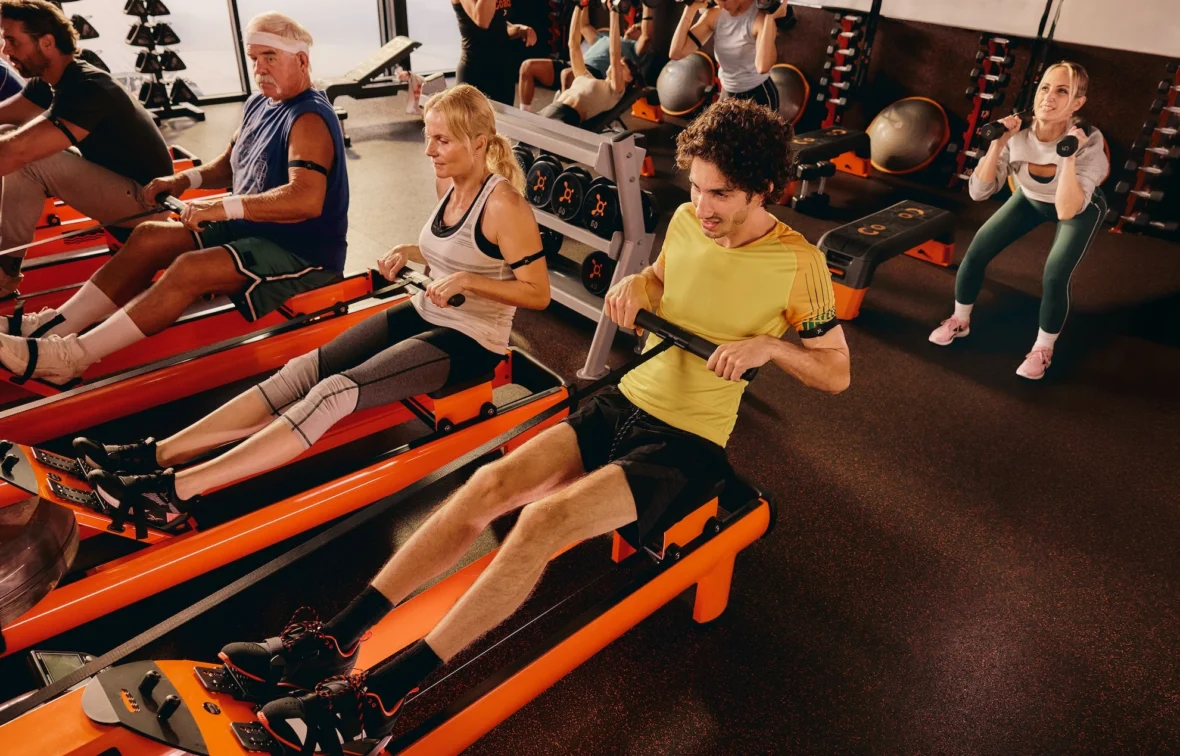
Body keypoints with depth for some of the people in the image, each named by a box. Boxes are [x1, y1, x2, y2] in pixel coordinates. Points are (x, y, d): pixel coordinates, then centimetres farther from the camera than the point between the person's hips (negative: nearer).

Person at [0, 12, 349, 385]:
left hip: (303, 254, -10)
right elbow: (229, 164, 25)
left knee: (191, 269, -28)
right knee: (150, 236, -1)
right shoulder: (258, 104, 12)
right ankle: (54, 326, -3)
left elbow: (307, 198, -33)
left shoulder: (309, 119, -17)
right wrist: (185, 179, 6)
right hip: (253, 232, 10)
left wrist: (226, 207, -34)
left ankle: (69, 357, -26)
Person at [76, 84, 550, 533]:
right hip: (422, 315, 8)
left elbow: (539, 293, -16)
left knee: (333, 393, -25)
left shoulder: (503, 204, -17)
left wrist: (466, 280, -25)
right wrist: (409, 253, 6)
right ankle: (158, 454, -14)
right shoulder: (449, 184, 8)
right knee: (302, 372, -11)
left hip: (470, 342, -8)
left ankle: (177, 490, -27)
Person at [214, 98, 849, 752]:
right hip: (625, 401, 6)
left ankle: (380, 696, -24)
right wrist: (635, 282, 1)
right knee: (492, 482, -16)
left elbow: (837, 372, -2)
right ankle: (333, 642, -13)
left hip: (685, 444, -6)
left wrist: (768, 344, -19)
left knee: (546, 519, -29)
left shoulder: (799, 264, -10)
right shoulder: (687, 220, 5)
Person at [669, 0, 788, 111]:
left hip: (759, 96, -6)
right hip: (727, 95, 6)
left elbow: (763, 67, -44)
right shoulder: (714, 15, -6)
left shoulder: (760, 17, -23)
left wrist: (770, 17, -42)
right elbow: (676, 53, -13)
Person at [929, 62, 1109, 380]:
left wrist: (1069, 156, -50)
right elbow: (978, 191, -29)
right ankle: (959, 321, 16)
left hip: (1081, 207, -3)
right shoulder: (1018, 133, -28)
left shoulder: (1089, 142, -36)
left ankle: (1042, 350, 5)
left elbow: (1067, 211, -43)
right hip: (1031, 199, 3)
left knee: (1054, 276, -20)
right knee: (976, 251, -7)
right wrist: (998, 143, -39)